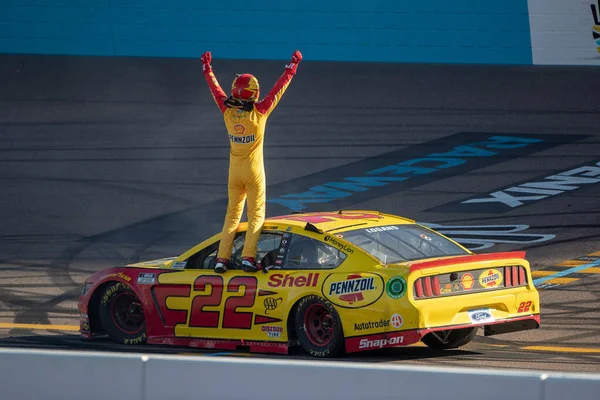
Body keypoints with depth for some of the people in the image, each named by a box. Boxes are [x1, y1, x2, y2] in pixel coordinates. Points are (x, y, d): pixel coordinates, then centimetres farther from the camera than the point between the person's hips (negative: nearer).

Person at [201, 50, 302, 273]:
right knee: (256, 216, 4)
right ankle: (248, 258, -8)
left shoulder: (227, 111, -9)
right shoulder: (259, 111, -17)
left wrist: (207, 69, 22)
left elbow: (215, 89, 7)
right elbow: (279, 88, -10)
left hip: (234, 172, 4)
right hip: (254, 172, -4)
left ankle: (222, 259, 8)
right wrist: (292, 67, 0)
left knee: (232, 215, 13)